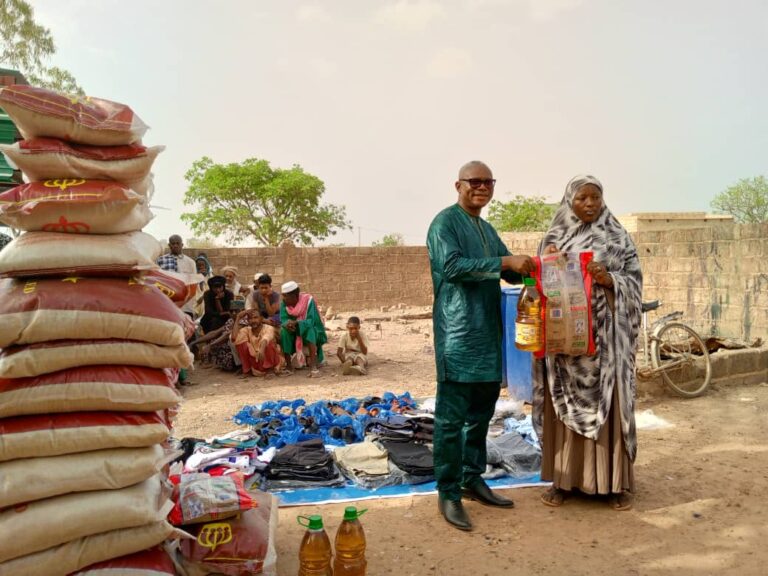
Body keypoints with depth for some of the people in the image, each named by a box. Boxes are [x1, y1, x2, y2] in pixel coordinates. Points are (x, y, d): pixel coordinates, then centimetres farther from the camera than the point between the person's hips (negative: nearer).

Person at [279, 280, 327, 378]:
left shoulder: (308, 300, -20)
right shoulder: (284, 303, -9)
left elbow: (310, 321, -28)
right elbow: (283, 320, -18)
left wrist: (296, 323, -45)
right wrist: (287, 324, -41)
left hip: (310, 332, -3)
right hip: (294, 334, 3)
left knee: (309, 329, -36)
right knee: (283, 331, -27)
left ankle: (313, 366, -41)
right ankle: (288, 366, -24)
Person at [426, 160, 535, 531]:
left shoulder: (487, 229, 20)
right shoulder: (446, 222, -6)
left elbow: (509, 273, 20)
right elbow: (452, 265, -20)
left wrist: (527, 267, -1)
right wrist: (504, 262, -21)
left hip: (488, 334, 9)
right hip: (458, 334, -9)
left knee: (481, 414, 15)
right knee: (452, 417, -3)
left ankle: (472, 479, 27)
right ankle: (448, 493, 6)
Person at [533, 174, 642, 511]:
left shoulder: (619, 238, 6)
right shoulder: (554, 239, 8)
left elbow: (635, 280, 2)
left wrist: (609, 279, -17)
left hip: (605, 334, -1)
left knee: (607, 404, 2)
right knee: (564, 404, 5)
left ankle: (615, 481, 14)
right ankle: (563, 477, 15)